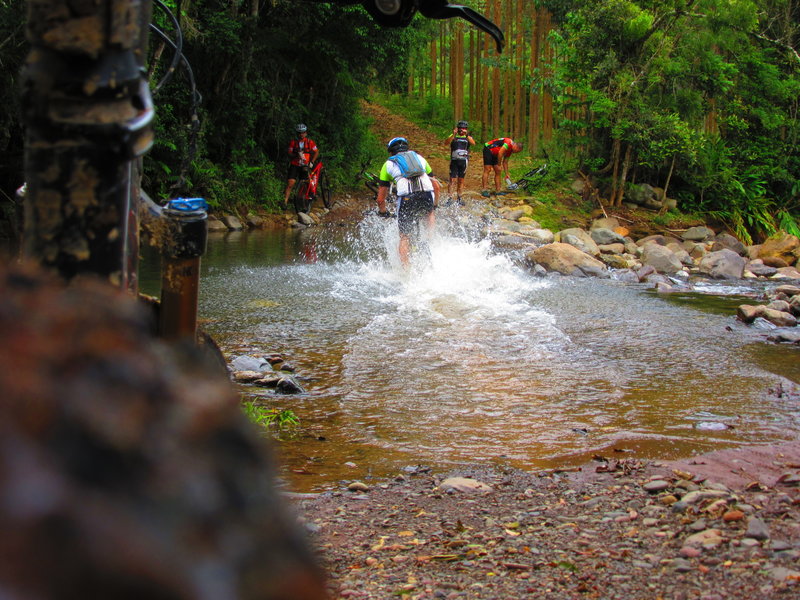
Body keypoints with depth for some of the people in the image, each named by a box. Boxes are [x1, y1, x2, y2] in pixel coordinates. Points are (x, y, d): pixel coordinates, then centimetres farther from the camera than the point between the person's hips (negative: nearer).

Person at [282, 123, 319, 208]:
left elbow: (316, 152, 7)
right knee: (290, 183, -14)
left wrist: (312, 162, -2)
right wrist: (297, 155, -23)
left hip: (305, 166, 2)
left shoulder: (309, 141, -2)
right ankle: (285, 201, -11)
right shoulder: (293, 141, -4)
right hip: (295, 165, -1)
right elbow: (289, 153, -4)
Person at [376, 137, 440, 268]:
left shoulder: (388, 164, 25)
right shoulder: (419, 158, 31)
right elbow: (436, 186, 31)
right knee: (428, 213, 38)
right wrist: (435, 205, 47)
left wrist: (383, 212, 44)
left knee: (404, 238, 11)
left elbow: (381, 199, 25)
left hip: (406, 197, -2)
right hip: (427, 193, 2)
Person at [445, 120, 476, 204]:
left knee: (461, 180, 9)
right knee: (452, 179, -9)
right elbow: (447, 142, -17)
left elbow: (473, 143, -15)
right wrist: (454, 134, -31)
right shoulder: (454, 136, 2)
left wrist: (467, 135, -29)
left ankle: (459, 198, 19)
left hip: (463, 161, 2)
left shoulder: (468, 137, 6)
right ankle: (449, 197, -8)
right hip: (454, 160, -2)